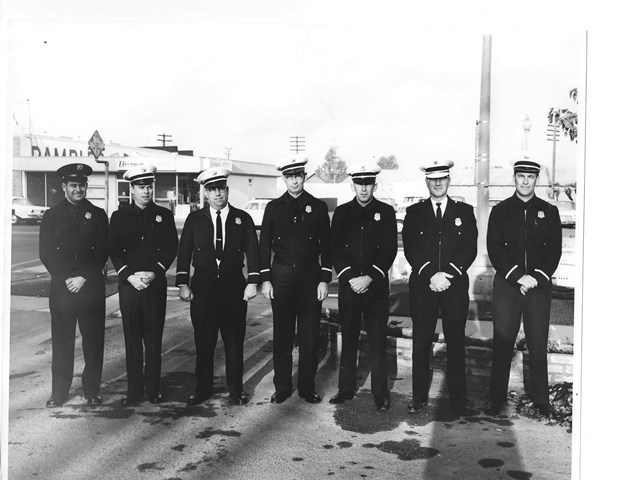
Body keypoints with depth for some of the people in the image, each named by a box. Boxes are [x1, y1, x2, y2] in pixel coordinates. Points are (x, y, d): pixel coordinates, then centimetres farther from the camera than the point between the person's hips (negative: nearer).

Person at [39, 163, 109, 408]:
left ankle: (92, 391, 14)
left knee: (94, 340, 2)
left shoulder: (98, 215, 7)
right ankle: (59, 392, 15)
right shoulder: (52, 216, 8)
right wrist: (66, 278, -9)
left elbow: (103, 252, 1)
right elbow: (46, 254, 2)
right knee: (61, 341, 4)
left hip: (91, 287, 0)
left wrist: (83, 278, -9)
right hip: (61, 287, 0)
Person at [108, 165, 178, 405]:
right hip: (128, 284, 0)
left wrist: (154, 272, -10)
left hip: (156, 284, 0)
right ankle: (134, 389, 13)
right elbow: (113, 250, 2)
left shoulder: (164, 215, 8)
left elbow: (171, 248, 2)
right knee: (132, 338, 4)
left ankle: (153, 388, 12)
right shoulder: (119, 216, 8)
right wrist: (129, 275, -11)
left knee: (154, 338, 3)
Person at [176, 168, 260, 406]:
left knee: (234, 340, 5)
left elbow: (252, 252, 3)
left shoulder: (243, 218, 6)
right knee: (203, 341, 5)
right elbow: (184, 253, 6)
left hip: (234, 287, 0)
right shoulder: (194, 219, 7)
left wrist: (253, 282, -7)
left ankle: (235, 389, 18)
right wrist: (183, 284, -2)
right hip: (202, 287, 0)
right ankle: (203, 389, 18)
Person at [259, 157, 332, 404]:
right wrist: (265, 279, 0)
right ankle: (282, 388, 16)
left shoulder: (318, 207, 5)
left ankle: (307, 388, 16)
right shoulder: (273, 207, 7)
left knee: (309, 336, 3)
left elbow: (326, 245, 4)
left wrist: (325, 280, -3)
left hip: (310, 276, 0)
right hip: (281, 277, 1)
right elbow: (264, 245, 7)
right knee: (282, 335, 5)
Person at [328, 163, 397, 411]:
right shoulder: (341, 212, 8)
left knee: (378, 340, 1)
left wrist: (370, 277, -11)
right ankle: (346, 388, 19)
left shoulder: (386, 212, 3)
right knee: (348, 339, 8)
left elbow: (390, 249, -2)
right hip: (348, 284, 2)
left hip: (376, 286, -1)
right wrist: (349, 277, -9)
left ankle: (380, 393, 10)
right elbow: (335, 249, 3)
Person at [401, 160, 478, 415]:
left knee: (456, 343, 4)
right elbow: (410, 249, -2)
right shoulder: (414, 212, 8)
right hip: (422, 286, 0)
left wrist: (448, 274, -13)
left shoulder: (464, 211, 9)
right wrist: (430, 275, -15)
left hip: (455, 286, 0)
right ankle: (419, 396, 16)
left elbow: (470, 248, 0)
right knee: (421, 343, 4)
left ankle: (458, 399, 13)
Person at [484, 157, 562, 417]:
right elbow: (494, 249, -2)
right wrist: (518, 276, -13)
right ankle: (496, 398, 12)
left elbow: (555, 250, 4)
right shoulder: (500, 210, 5)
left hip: (540, 286, 1)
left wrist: (537, 277, -10)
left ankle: (541, 399, 18)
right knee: (502, 344, 2)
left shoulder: (549, 211, 8)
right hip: (506, 286, -1)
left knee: (538, 345, 5)